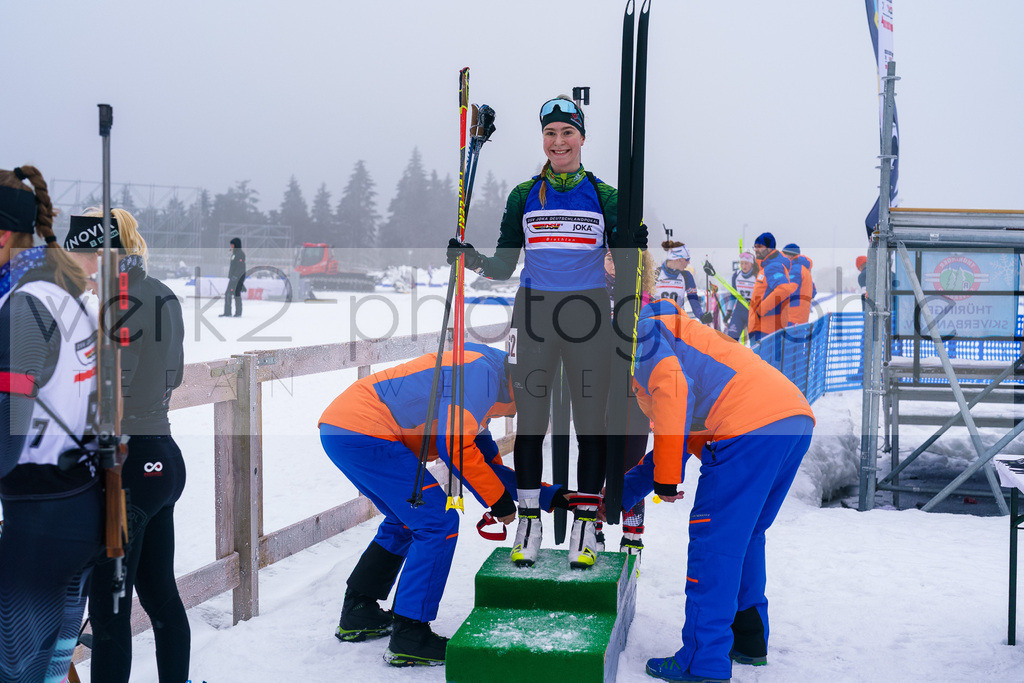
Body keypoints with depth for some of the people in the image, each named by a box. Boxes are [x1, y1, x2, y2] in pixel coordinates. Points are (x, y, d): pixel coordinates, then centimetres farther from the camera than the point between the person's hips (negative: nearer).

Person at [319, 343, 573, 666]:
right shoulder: (483, 371, -5)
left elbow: (489, 466, 27)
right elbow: (454, 444, -15)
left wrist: (552, 496, 20)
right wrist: (498, 499, -4)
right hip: (363, 431, -11)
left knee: (405, 521, 25)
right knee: (438, 521, -7)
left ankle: (358, 615, 31)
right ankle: (409, 638, -4)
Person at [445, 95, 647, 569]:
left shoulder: (604, 197, 5)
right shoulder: (524, 196, 7)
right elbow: (503, 266, 6)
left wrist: (639, 242, -15)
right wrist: (470, 260, -12)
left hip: (588, 314, -1)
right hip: (533, 311, 1)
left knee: (591, 419, 2)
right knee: (530, 419, 3)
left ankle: (585, 524, 13)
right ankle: (529, 521, 16)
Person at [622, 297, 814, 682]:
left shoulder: (639, 330, 9)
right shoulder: (668, 339, 37)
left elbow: (671, 386, -11)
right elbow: (677, 442, 37)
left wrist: (665, 474, -9)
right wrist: (616, 498, 37)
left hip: (751, 423, -10)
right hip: (797, 417, 10)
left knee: (714, 540, -4)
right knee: (745, 535, 22)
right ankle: (748, 641, 32)